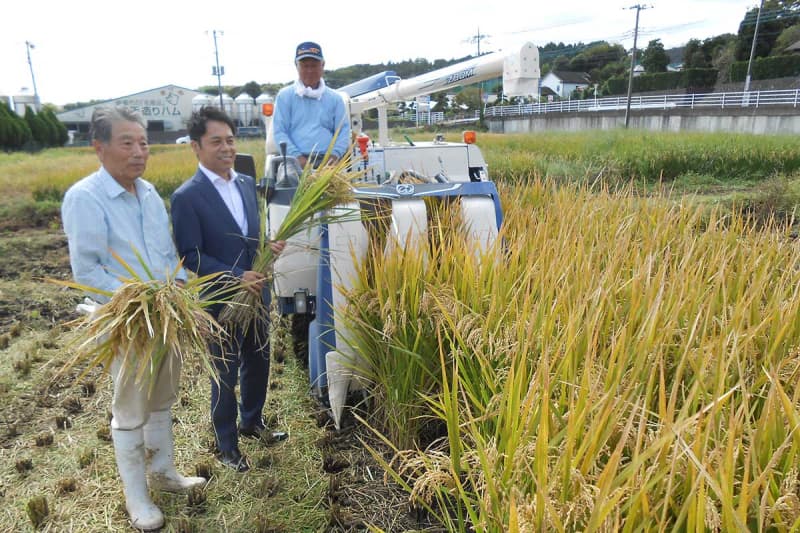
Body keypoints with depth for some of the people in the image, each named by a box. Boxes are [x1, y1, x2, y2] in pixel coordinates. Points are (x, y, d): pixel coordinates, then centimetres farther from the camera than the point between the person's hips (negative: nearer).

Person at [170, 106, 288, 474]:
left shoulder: (247, 184, 4)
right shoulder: (187, 197, -15)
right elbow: (190, 256, -16)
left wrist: (270, 244, -9)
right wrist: (236, 277, -26)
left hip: (256, 294, 6)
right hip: (221, 301, -6)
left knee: (258, 363, 20)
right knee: (226, 376, 11)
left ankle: (252, 422, 45)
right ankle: (226, 445, 32)